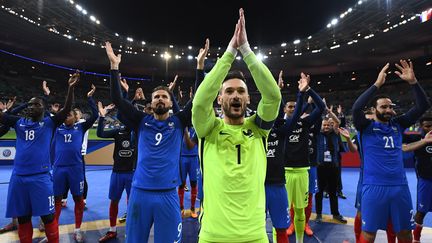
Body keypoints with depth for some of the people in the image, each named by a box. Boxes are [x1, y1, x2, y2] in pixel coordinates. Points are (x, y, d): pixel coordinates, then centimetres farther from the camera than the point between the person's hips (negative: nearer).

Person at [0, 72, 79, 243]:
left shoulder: (49, 123, 0)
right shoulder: (19, 123, 10)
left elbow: (67, 109, -11)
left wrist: (71, 87, -22)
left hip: (40, 176, -4)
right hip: (18, 176, 4)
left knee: (47, 216, 2)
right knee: (22, 217, 14)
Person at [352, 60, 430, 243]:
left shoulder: (398, 124, 10)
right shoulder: (366, 127, -2)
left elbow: (423, 106, 5)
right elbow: (356, 108, -21)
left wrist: (413, 82, -7)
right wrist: (377, 84, -19)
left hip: (400, 186, 4)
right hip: (374, 187, -4)